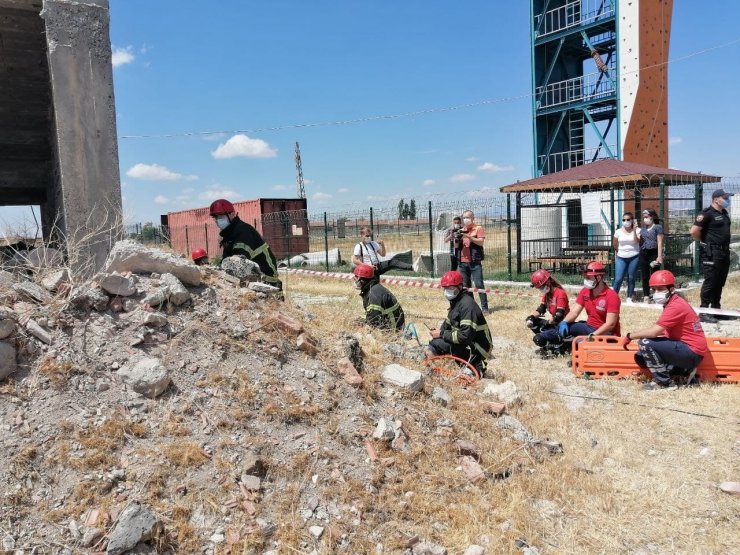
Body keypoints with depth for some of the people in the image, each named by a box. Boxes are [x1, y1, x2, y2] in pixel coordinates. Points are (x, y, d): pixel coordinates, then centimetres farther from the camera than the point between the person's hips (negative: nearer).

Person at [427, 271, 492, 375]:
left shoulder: (467, 305, -20)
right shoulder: (455, 301, 10)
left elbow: (465, 336, -26)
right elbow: (448, 323, 19)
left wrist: (442, 334, -18)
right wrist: (439, 331, -1)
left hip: (476, 350, -10)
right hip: (467, 344, 10)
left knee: (432, 349, -17)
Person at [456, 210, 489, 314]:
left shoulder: (478, 229, 1)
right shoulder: (462, 230, 16)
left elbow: (481, 242, -12)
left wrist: (468, 236, -21)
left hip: (474, 262, -5)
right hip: (462, 262, 6)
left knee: (479, 285, -7)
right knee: (465, 286, 8)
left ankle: (484, 307, -6)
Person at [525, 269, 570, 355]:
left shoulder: (560, 293, -20)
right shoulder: (547, 294, 9)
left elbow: (559, 316, -26)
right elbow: (541, 309, 7)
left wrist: (547, 323, -15)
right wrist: (531, 317, -12)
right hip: (553, 323, 10)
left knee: (538, 339, -22)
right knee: (531, 322, 5)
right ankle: (548, 342, 3)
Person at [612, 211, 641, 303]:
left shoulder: (637, 230, -2)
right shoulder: (618, 231, 2)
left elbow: (637, 241, -19)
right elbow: (614, 244, 15)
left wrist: (634, 230, -24)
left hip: (634, 258, -1)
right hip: (621, 258, 1)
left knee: (631, 278, 4)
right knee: (618, 279, -6)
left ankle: (629, 297, 14)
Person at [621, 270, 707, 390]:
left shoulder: (676, 306, -20)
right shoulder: (671, 303, 12)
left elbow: (653, 332, -25)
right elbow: (660, 330, 11)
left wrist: (629, 336, -13)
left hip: (692, 352, -10)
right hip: (685, 347, 10)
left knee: (646, 343, -22)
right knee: (641, 356, 9)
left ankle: (665, 382, -7)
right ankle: (685, 370, 9)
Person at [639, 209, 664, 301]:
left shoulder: (658, 227, -1)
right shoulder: (643, 229, 17)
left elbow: (660, 242, -7)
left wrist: (659, 256, -13)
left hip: (653, 253, -6)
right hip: (643, 253, 6)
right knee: (645, 276, 7)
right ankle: (646, 296, 13)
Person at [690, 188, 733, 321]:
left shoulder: (724, 213, 14)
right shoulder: (707, 213, -12)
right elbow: (694, 231, -20)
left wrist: (726, 245, 14)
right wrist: (704, 241, -5)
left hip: (724, 252, 8)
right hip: (711, 254, -8)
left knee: (720, 282, 14)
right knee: (710, 282, -7)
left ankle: (716, 308, 23)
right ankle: (704, 311, -2)